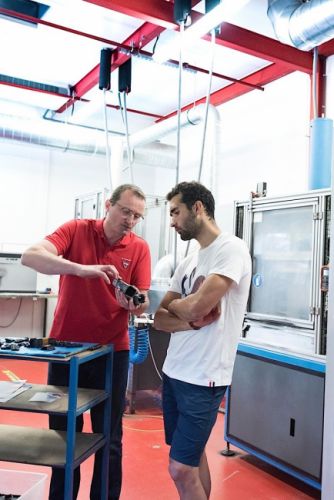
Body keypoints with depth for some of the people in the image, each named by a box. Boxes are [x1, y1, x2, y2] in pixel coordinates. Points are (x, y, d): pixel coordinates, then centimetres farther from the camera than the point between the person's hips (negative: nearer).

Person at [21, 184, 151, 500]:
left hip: (112, 351, 1)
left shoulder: (140, 248, -3)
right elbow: (30, 256, -22)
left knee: (109, 436, 10)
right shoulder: (76, 230, -7)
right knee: (63, 432, 15)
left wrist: (133, 304, -28)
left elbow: (143, 302, -4)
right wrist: (81, 268, -36)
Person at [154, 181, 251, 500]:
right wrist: (193, 320, -13)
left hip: (203, 379, -7)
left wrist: (173, 304, -2)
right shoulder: (187, 262, 11)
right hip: (173, 372, 8)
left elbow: (197, 307, -24)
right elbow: (160, 319, 7)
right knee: (193, 457, 19)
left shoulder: (231, 249, -13)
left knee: (181, 468, 0)